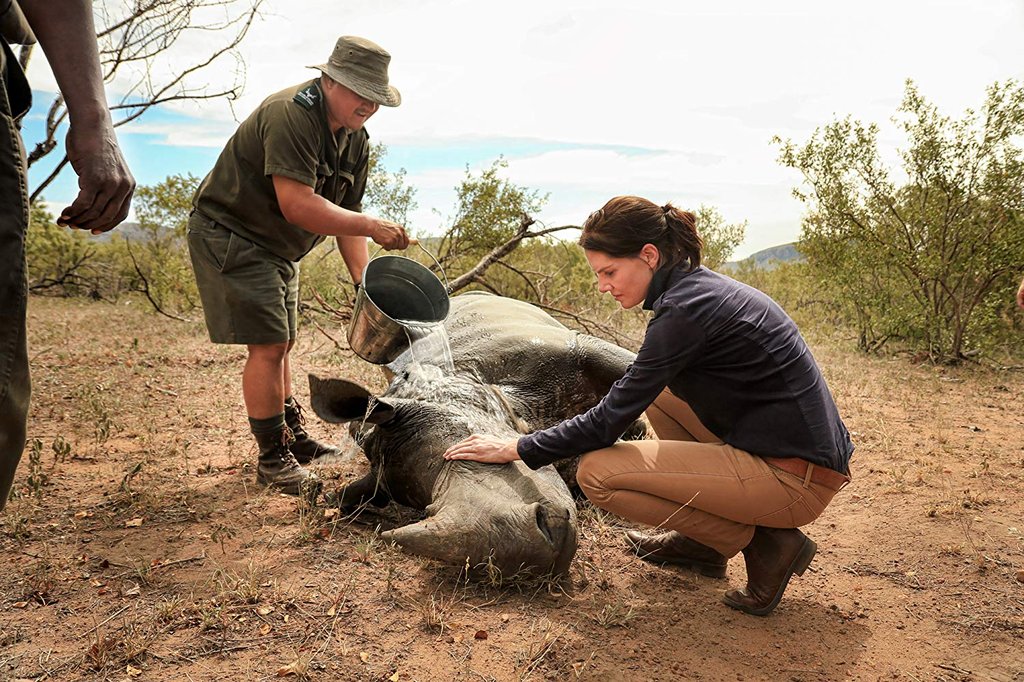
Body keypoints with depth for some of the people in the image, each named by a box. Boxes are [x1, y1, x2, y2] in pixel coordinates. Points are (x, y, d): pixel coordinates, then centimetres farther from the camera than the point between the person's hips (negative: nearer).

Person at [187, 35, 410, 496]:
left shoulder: (355, 140, 3)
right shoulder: (290, 115, -26)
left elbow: (345, 215, 3)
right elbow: (297, 205, -35)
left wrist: (364, 280, -7)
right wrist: (372, 226, -34)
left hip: (276, 249, 9)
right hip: (229, 235, -9)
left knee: (280, 343, 16)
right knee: (267, 345, -11)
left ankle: (293, 437, 30)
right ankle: (272, 458, 0)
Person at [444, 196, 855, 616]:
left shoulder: (684, 310, -18)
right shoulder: (700, 286, 9)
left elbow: (609, 422, -14)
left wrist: (517, 449, -5)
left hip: (795, 478, -10)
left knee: (596, 472, -13)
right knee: (657, 390, 20)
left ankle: (765, 543, -2)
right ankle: (703, 542, 20)